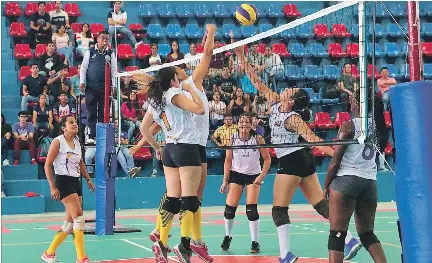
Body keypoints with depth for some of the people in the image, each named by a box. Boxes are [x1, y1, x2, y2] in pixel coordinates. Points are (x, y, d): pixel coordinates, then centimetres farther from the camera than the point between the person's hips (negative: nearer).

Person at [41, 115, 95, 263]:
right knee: (79, 217, -16)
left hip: (76, 182, 8)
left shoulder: (77, 142, 11)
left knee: (70, 222, 8)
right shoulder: (58, 141, -9)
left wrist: (88, 179, 18)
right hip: (63, 181, -8)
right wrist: (52, 187, -16)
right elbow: (47, 165, -10)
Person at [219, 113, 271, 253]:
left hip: (253, 175, -1)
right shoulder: (233, 139, -8)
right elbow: (228, 160, -2)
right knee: (230, 208, -5)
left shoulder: (258, 139, -12)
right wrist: (225, 181, -4)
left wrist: (262, 176, -15)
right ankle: (227, 237, 20)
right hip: (236, 174, 1)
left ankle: (255, 242, 2)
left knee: (251, 210, -10)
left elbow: (267, 159, -5)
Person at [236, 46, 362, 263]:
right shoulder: (276, 103, 5)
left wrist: (335, 154, -34)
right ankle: (350, 240, 5)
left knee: (279, 209, -3)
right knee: (321, 204, 7)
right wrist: (242, 58, 4)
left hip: (292, 162, -9)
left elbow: (312, 138, -25)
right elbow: (257, 83, 8)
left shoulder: (292, 118, -17)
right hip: (303, 160, 9)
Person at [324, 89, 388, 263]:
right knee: (367, 234, 16)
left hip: (346, 180, -6)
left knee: (337, 234, -3)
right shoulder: (377, 125, 4)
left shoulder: (349, 125, -8)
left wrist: (326, 185, 3)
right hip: (370, 182, 6)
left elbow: (335, 161, -7)